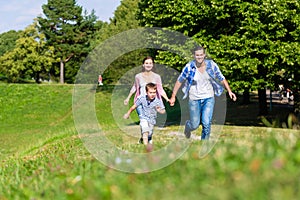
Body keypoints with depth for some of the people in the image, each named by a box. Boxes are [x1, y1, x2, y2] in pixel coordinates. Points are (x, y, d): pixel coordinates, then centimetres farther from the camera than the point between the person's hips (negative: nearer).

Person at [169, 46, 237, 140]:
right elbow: (179, 81, -1)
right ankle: (188, 125, 44)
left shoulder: (211, 65, -7)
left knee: (206, 123, -15)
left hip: (208, 98, 1)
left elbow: (222, 79, 6)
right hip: (194, 99, 0)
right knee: (195, 125, 5)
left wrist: (229, 91, -2)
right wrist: (173, 97, 0)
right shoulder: (189, 67, -11)